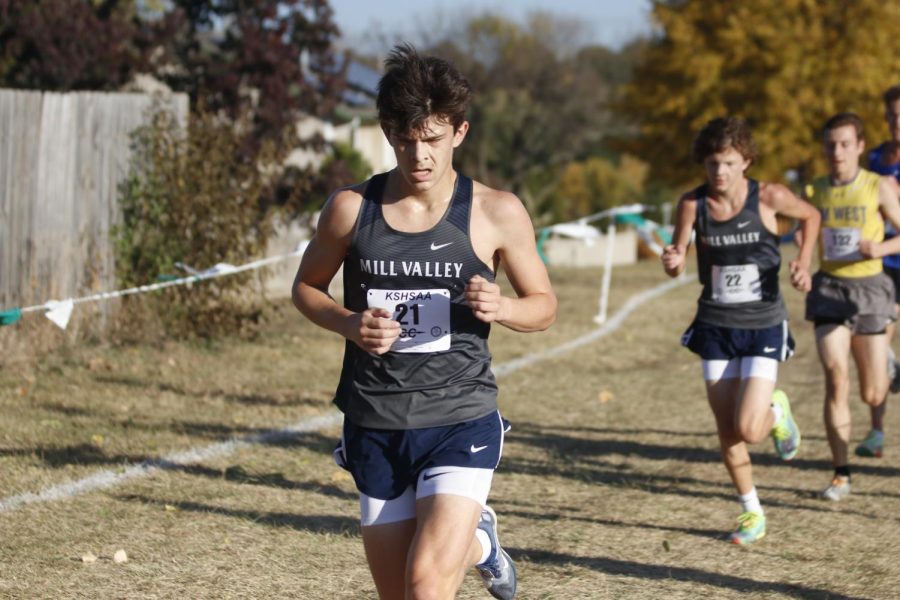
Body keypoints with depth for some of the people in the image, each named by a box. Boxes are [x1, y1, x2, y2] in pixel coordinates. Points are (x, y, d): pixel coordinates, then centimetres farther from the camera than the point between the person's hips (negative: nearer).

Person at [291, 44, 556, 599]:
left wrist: (502, 308, -17)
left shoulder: (497, 213, -5)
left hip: (461, 422, -3)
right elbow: (307, 287, 13)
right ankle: (478, 540, 43)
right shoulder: (352, 208, -1)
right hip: (374, 428, 3)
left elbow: (545, 304, 6)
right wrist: (349, 324, -8)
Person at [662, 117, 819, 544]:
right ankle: (752, 513, 24)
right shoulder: (693, 204, -8)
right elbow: (676, 264, -8)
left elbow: (810, 216, 8)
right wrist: (673, 261, -31)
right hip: (715, 327, 2)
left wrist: (804, 259, -6)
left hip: (763, 327, -2)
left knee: (748, 429, -13)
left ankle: (777, 412, 23)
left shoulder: (769, 198, -12)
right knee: (726, 431, 4)